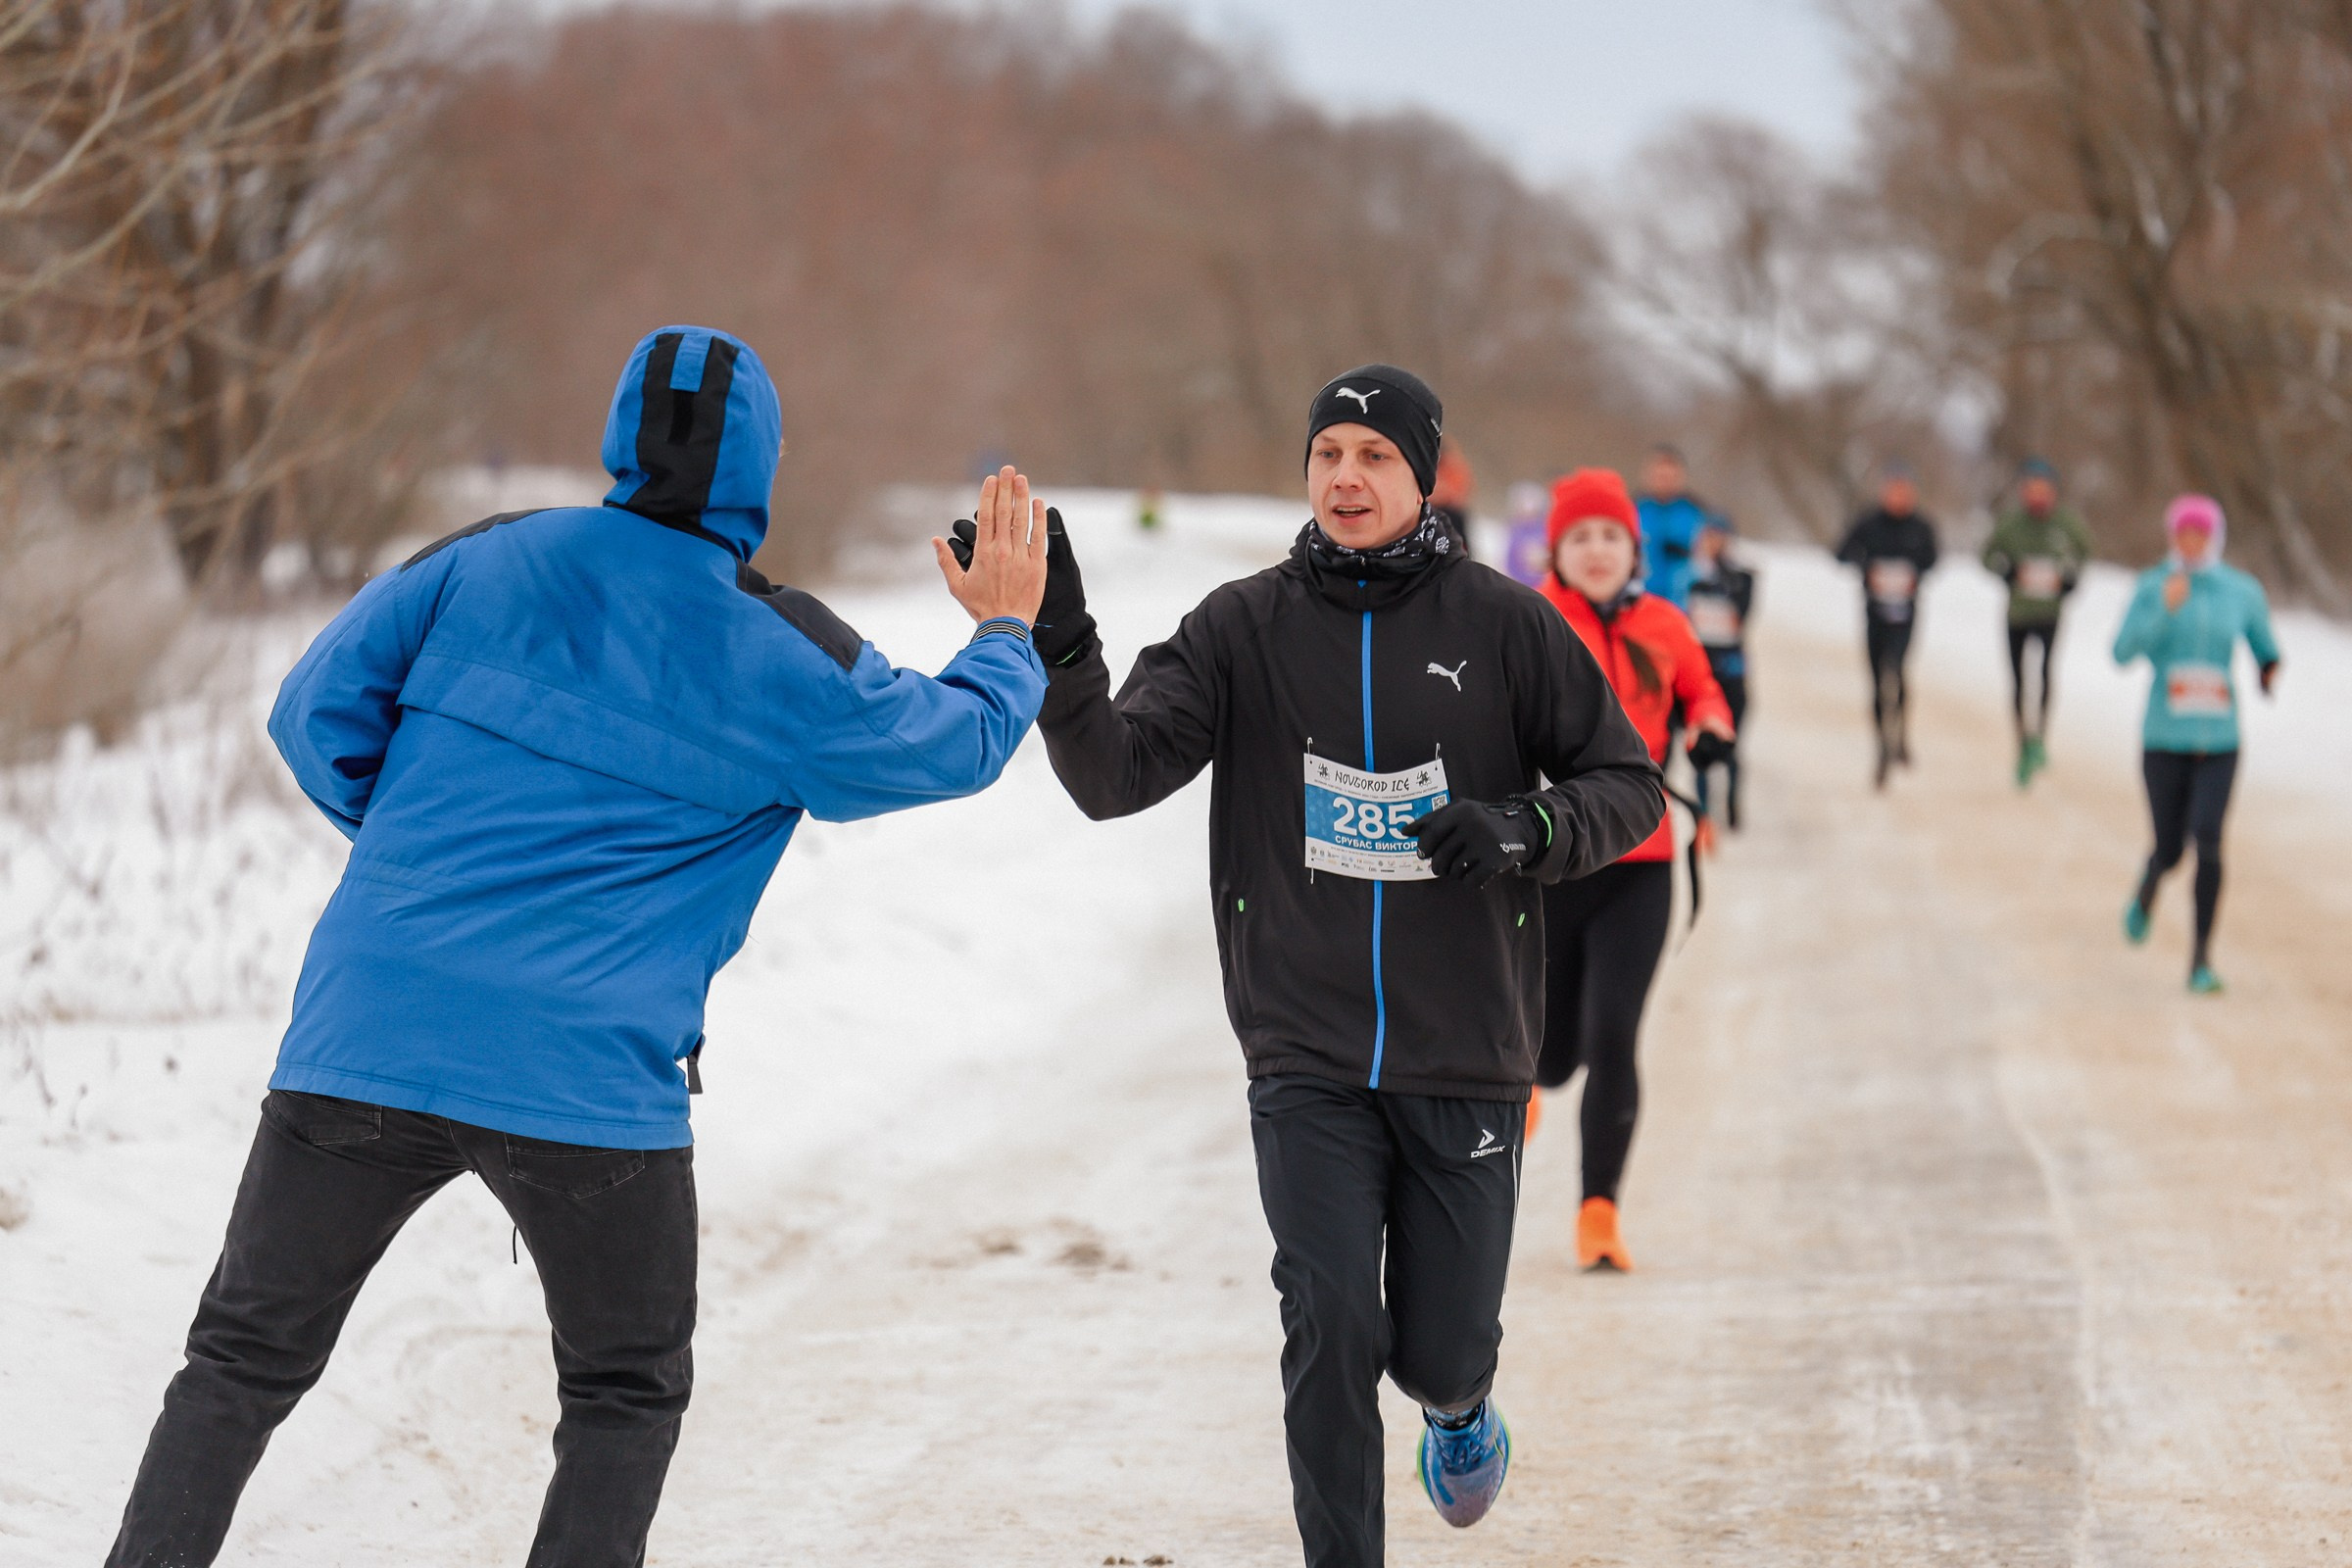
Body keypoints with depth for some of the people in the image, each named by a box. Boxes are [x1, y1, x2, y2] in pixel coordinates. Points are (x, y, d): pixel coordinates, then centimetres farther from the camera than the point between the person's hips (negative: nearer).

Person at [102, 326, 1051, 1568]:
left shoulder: (484, 563, 3)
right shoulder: (789, 662, 1)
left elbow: (316, 713, 4)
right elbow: (950, 745, 16)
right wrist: (1009, 632, 35)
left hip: (364, 1044, 2)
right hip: (592, 1083, -1)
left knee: (245, 1358, 12)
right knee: (628, 1392, 19)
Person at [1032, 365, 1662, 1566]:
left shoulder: (1502, 626, -1)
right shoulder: (1244, 628, 1)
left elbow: (1628, 786, 5)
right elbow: (1116, 773, -9)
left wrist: (1530, 827, -16)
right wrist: (1059, 652, -27)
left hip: (1464, 1059, 0)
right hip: (1307, 1063, 0)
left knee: (1438, 1351, 7)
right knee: (1331, 1329, -12)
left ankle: (1459, 1406, 45)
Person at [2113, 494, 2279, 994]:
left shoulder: (2242, 591, 3)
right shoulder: (2153, 587, -2)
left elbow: (2264, 645, 19)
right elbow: (2123, 651, -13)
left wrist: (2271, 672, 0)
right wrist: (2164, 611, -24)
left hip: (2218, 741, 0)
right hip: (2164, 740, 0)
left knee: (2207, 839, -20)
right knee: (2169, 852, 6)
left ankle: (2202, 958, -13)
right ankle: (2146, 893, 45)